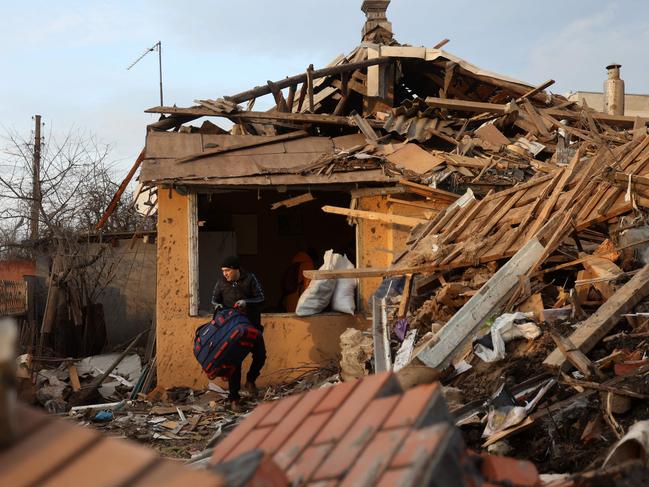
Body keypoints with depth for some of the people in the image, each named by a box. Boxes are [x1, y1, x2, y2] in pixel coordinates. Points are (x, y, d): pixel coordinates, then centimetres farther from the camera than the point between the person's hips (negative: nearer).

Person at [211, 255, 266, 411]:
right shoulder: (221, 282, -3)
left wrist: (246, 302, -23)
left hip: (251, 324, 0)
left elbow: (261, 299, -6)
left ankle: (250, 380, 19)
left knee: (260, 354, -11)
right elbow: (214, 299, 10)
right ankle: (234, 398, 7)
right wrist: (217, 305, -13)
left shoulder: (250, 279, -8)